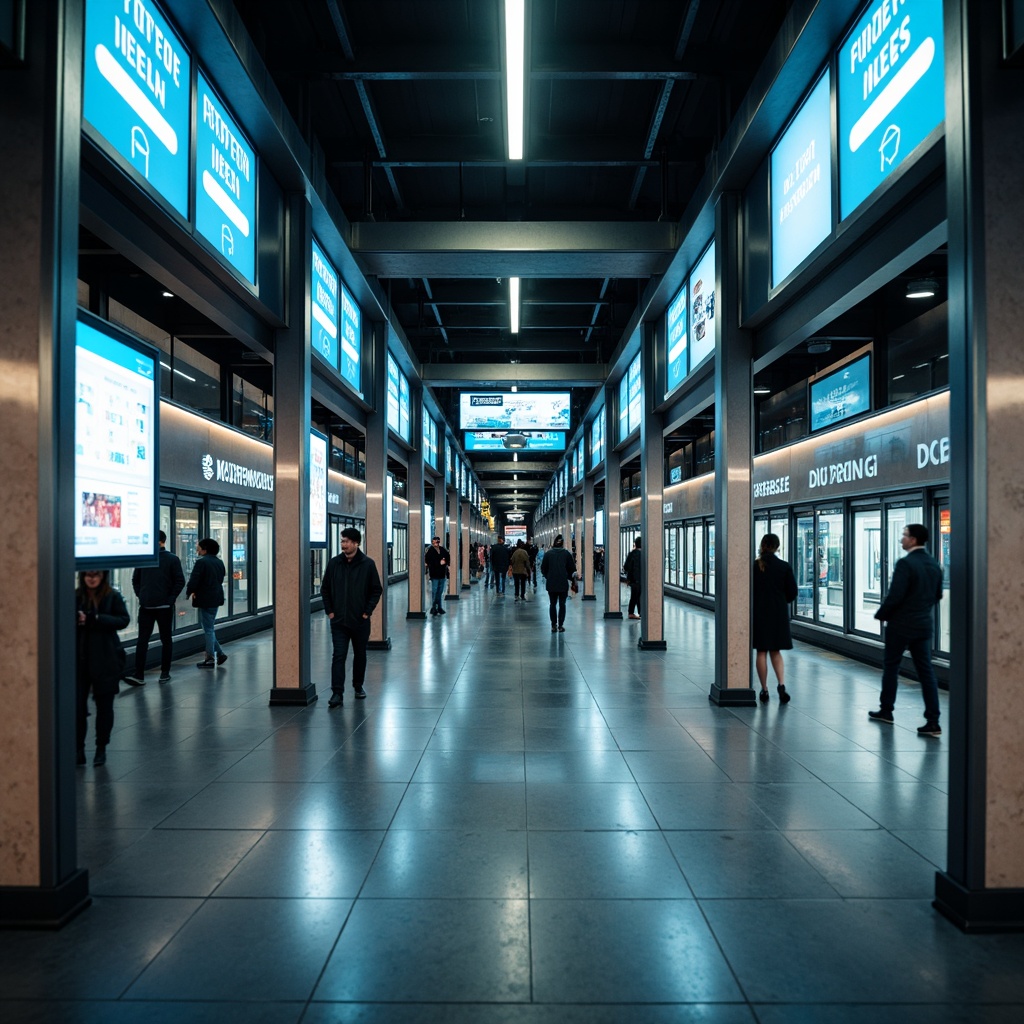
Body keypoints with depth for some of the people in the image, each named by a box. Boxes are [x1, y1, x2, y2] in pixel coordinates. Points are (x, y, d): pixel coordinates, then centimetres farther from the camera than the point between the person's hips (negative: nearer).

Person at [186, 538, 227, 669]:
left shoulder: (201, 562, -16)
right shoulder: (219, 562, 11)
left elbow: (193, 581, -18)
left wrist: (188, 592, 3)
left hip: (205, 600, -8)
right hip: (216, 598, 8)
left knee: (208, 629, 0)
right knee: (209, 627, 18)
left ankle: (210, 659, 6)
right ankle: (219, 653, 17)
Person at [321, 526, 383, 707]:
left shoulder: (368, 564, -7)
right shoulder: (334, 563, -1)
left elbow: (376, 590, -2)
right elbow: (325, 589, 8)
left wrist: (367, 611, -7)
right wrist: (329, 610, 1)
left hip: (360, 621, -1)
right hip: (338, 621, 1)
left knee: (360, 655, 14)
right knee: (339, 656, -5)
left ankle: (358, 686, 32)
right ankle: (337, 693, -3)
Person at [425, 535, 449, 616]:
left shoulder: (443, 550, 9)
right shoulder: (430, 551, -7)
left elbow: (448, 558, 13)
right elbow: (428, 561, -11)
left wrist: (445, 562, -6)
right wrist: (439, 563, -12)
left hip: (442, 574, 5)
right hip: (434, 574, -5)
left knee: (440, 591, 11)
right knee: (434, 591, -4)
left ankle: (439, 607, 20)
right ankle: (433, 607, 2)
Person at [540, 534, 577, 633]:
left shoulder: (548, 554, -2)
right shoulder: (566, 554, -2)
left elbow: (543, 569, 2)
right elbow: (572, 568, 1)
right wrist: (571, 577, 18)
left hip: (551, 583, 0)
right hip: (563, 584, 0)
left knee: (552, 604, 9)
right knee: (562, 604, 6)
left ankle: (554, 625, 8)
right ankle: (560, 626, 4)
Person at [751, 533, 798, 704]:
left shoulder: (753, 566, -7)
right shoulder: (784, 567, -4)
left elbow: (748, 590, -5)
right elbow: (792, 592, 0)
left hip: (758, 613, -1)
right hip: (778, 613, 1)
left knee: (761, 651, 7)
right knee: (775, 651, 12)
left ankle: (764, 689, 9)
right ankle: (781, 684, -5)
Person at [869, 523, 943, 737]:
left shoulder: (905, 563, -18)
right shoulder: (934, 564, 6)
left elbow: (895, 596, -21)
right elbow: (937, 595, 15)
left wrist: (880, 614, -6)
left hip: (900, 625, -6)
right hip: (923, 624, 6)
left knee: (890, 666, 10)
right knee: (926, 671, 5)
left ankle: (886, 711, 21)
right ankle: (933, 721, 2)